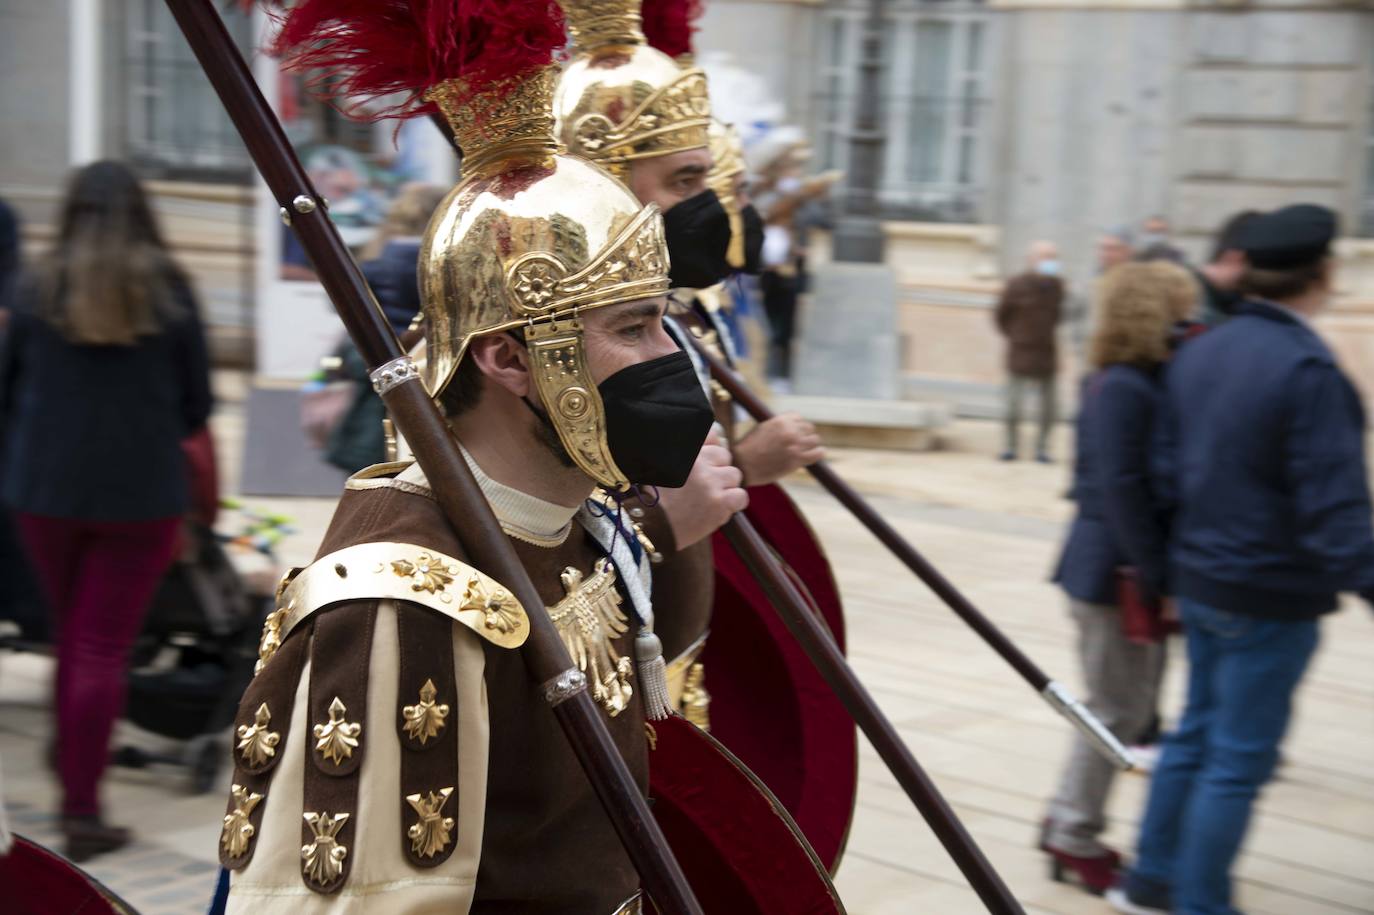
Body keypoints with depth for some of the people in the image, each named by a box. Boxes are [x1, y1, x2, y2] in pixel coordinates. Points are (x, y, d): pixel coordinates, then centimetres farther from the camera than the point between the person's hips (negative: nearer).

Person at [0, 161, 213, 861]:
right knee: (103, 649, 3)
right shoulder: (167, 289, -6)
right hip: (141, 490, -2)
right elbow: (197, 402, -1)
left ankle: (70, 783, 29)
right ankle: (83, 811, 3)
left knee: (70, 639, 20)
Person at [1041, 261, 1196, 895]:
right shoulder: (1123, 390, -19)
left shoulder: (1145, 384, 10)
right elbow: (1121, 492, -22)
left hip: (1133, 571, 9)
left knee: (1126, 708, 16)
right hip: (1115, 575, -9)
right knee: (1117, 711, 2)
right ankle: (1076, 841, 16)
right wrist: (1159, 581, -21)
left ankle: (1070, 826, 28)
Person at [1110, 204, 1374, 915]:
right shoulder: (1308, 370, -22)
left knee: (1198, 732, 22)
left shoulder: (1199, 353, 3)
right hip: (1272, 596, -8)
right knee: (1240, 760, 4)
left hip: (1201, 581, 8)